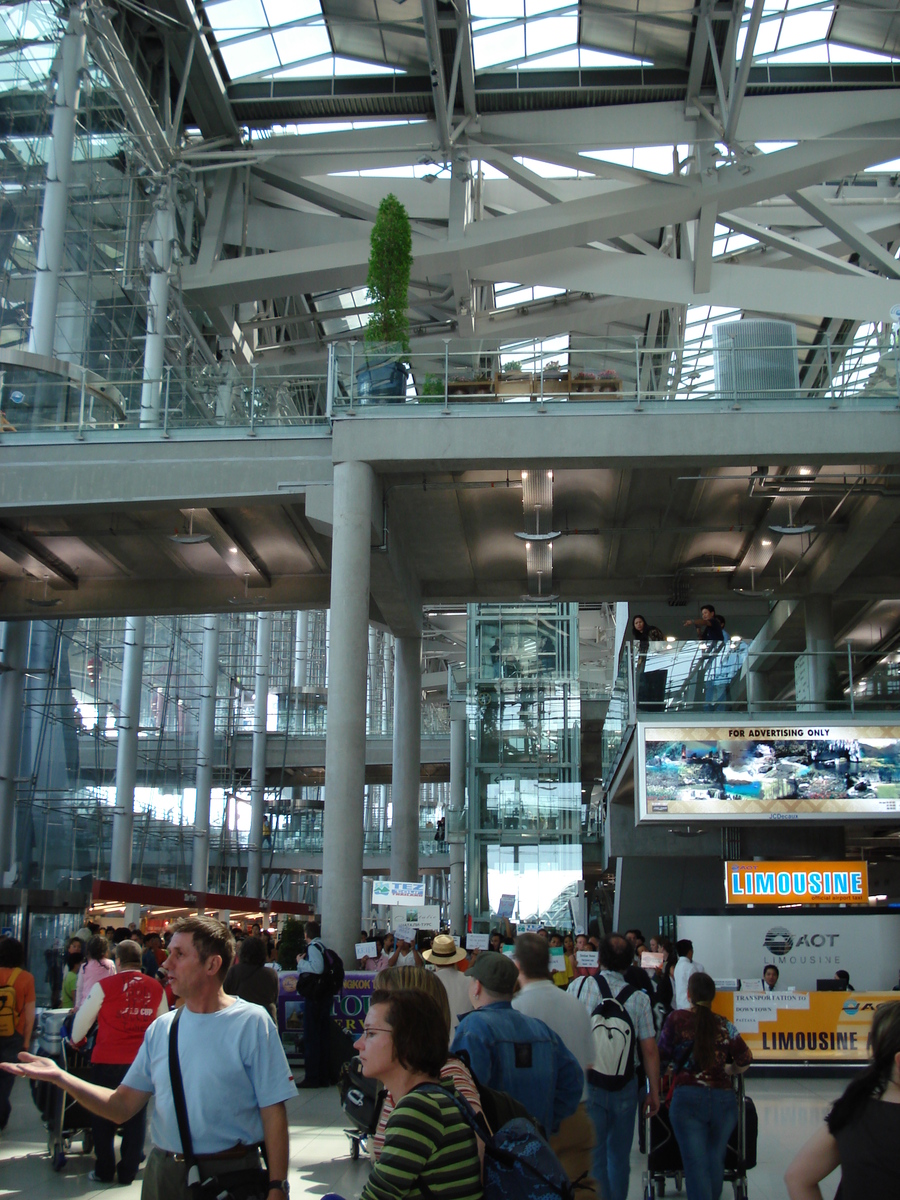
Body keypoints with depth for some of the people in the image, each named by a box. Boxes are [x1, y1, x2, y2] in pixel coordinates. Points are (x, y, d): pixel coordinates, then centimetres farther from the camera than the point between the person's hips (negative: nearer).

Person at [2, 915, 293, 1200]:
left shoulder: (251, 1023, -10)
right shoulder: (162, 1027, 6)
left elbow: (273, 1112, -11)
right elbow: (123, 1107, 3)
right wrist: (60, 1077, -8)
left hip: (230, 1176, -5)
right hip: (163, 1173, 5)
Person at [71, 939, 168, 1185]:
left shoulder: (104, 985, -8)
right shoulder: (156, 988, 1)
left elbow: (83, 1018, 4)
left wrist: (76, 1040, 24)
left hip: (107, 1061, -2)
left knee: (103, 1118, 13)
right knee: (136, 1117, 12)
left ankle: (104, 1171, 18)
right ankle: (128, 1171, 17)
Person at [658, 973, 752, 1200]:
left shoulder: (677, 1019, 1)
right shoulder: (724, 1025, 8)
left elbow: (662, 1055, 6)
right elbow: (745, 1058, 4)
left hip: (688, 1097, -3)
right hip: (724, 1098, 3)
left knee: (696, 1163, -2)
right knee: (716, 1161, 13)